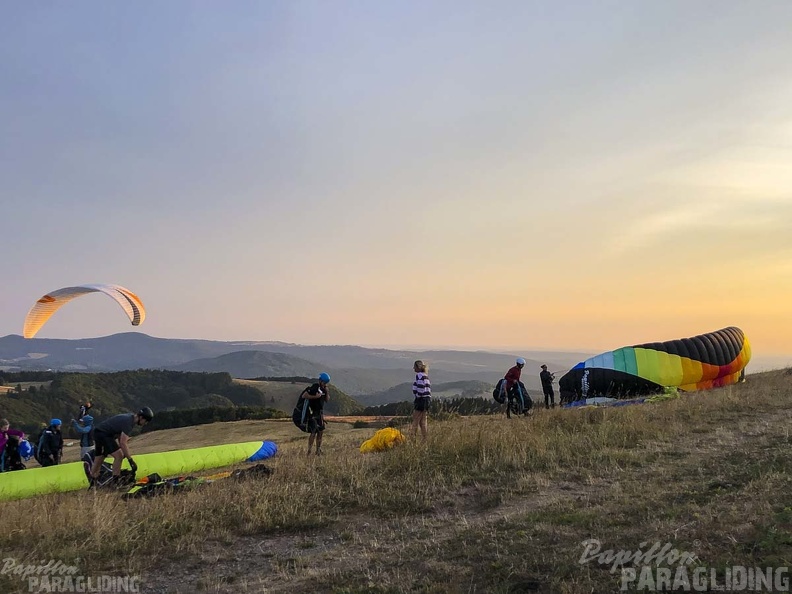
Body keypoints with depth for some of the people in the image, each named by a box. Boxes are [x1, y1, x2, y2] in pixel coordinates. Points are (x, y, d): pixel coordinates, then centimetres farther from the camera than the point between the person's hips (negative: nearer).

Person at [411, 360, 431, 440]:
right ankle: (424, 439, 11)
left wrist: (415, 401, -13)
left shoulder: (419, 375, -10)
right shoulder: (425, 376, 18)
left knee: (415, 421, -5)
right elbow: (429, 390, 18)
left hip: (421, 400, -9)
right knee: (423, 422, 11)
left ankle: (413, 438, -6)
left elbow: (420, 389, -19)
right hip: (427, 400, 9)